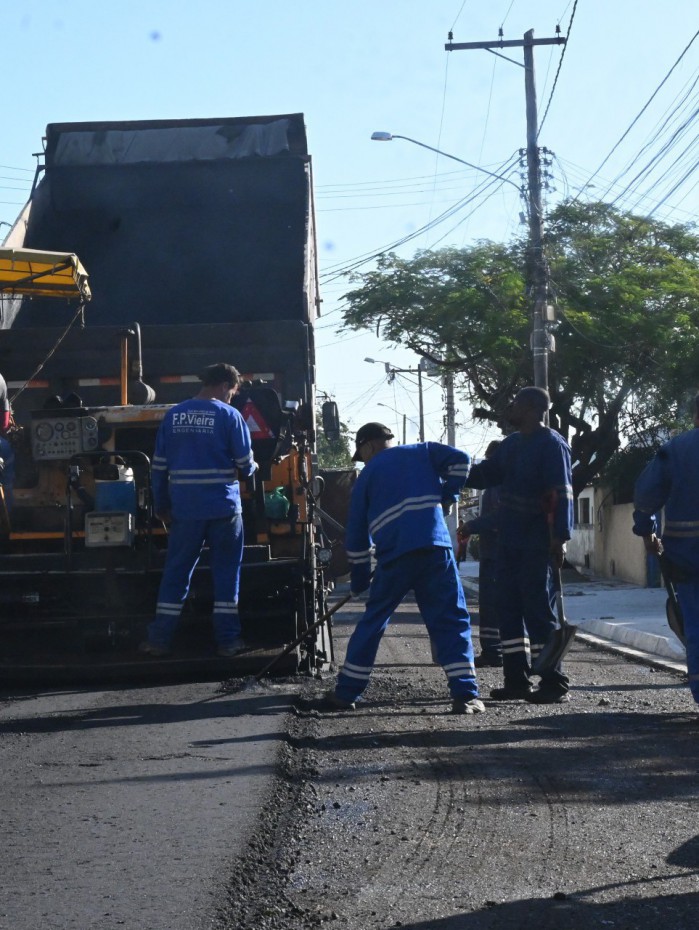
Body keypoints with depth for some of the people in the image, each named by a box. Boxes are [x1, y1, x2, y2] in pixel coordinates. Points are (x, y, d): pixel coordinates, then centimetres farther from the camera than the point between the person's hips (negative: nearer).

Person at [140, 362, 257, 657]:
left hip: (185, 509, 3)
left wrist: (161, 505, 16)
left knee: (175, 572, 8)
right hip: (224, 508, -3)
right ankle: (227, 640, 8)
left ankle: (159, 639, 8)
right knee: (226, 573, 6)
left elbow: (159, 465, 8)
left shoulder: (173, 415, 6)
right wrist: (252, 468, 19)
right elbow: (245, 464, -4)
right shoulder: (229, 415, -5)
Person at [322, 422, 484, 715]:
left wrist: (359, 579, 24)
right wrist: (446, 496, 16)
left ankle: (346, 693, 17)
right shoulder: (423, 452, 18)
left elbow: (356, 532, 17)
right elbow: (459, 460, 2)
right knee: (451, 621, 4)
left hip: (394, 556, 0)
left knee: (372, 623, 14)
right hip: (435, 548, 0)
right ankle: (465, 695, -7)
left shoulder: (367, 476, 17)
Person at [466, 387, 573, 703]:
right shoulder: (511, 444, 15)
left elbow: (561, 495, -17)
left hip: (535, 543, -9)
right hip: (507, 540, 9)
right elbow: (484, 474, 25)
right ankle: (517, 680, 14)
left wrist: (559, 538, -24)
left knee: (537, 608, -9)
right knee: (509, 607, 8)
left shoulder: (551, 445, -11)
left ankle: (554, 683, -5)